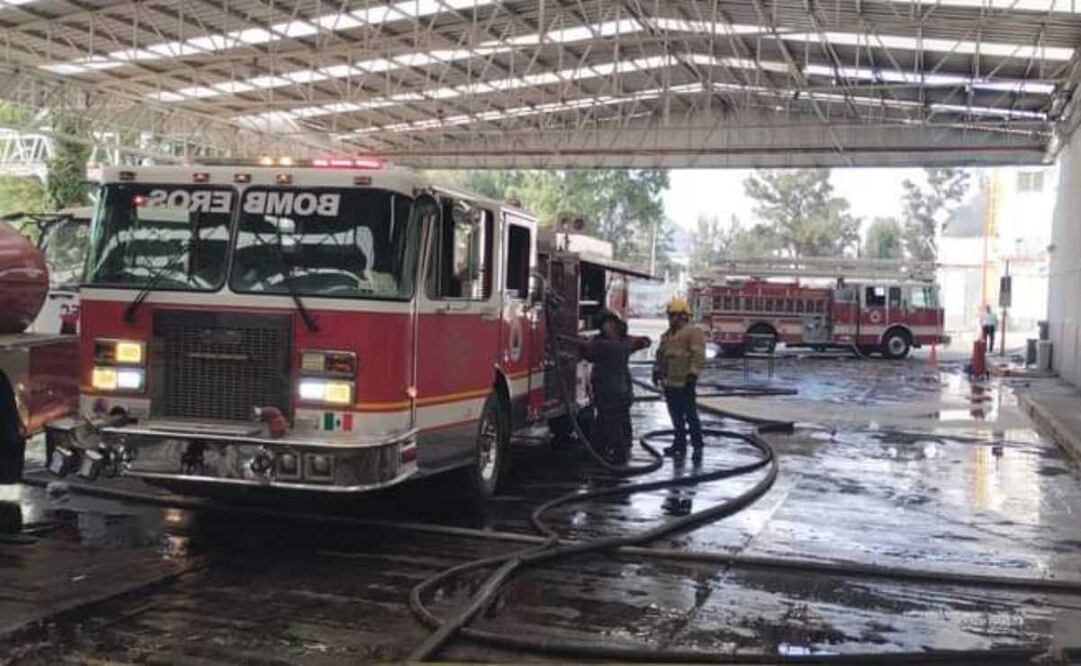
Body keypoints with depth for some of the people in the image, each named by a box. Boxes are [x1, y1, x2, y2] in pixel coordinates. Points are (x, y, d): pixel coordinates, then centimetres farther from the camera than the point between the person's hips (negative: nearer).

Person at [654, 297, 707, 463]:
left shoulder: (693, 332, -8)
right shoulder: (667, 335, 18)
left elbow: (698, 355, -16)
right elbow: (660, 354, 26)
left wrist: (692, 374, -22)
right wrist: (657, 370, 17)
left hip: (685, 383, -8)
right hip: (669, 382, 8)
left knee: (690, 415, -6)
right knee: (676, 416, 13)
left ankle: (697, 447, -1)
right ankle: (679, 445, 21)